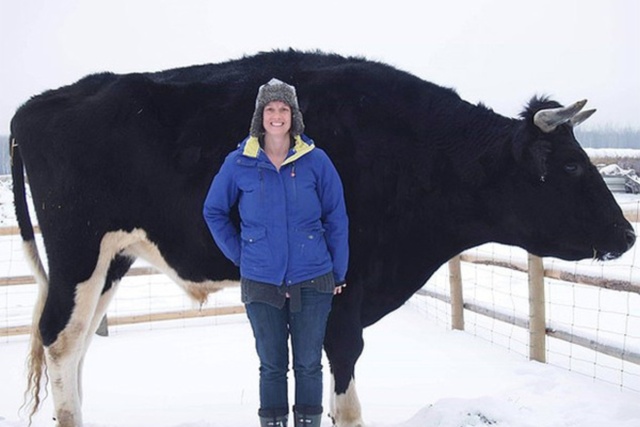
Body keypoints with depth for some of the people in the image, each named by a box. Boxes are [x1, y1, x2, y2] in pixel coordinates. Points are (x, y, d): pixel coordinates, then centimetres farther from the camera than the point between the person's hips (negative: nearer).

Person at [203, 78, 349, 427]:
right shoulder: (239, 162, -2)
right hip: (261, 283, 0)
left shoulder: (315, 160, -3)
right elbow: (213, 211, 11)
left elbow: (336, 219, 3)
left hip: (312, 281, 0)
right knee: (272, 366, 11)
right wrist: (239, 254, 4)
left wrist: (338, 273, 3)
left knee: (308, 365, 10)